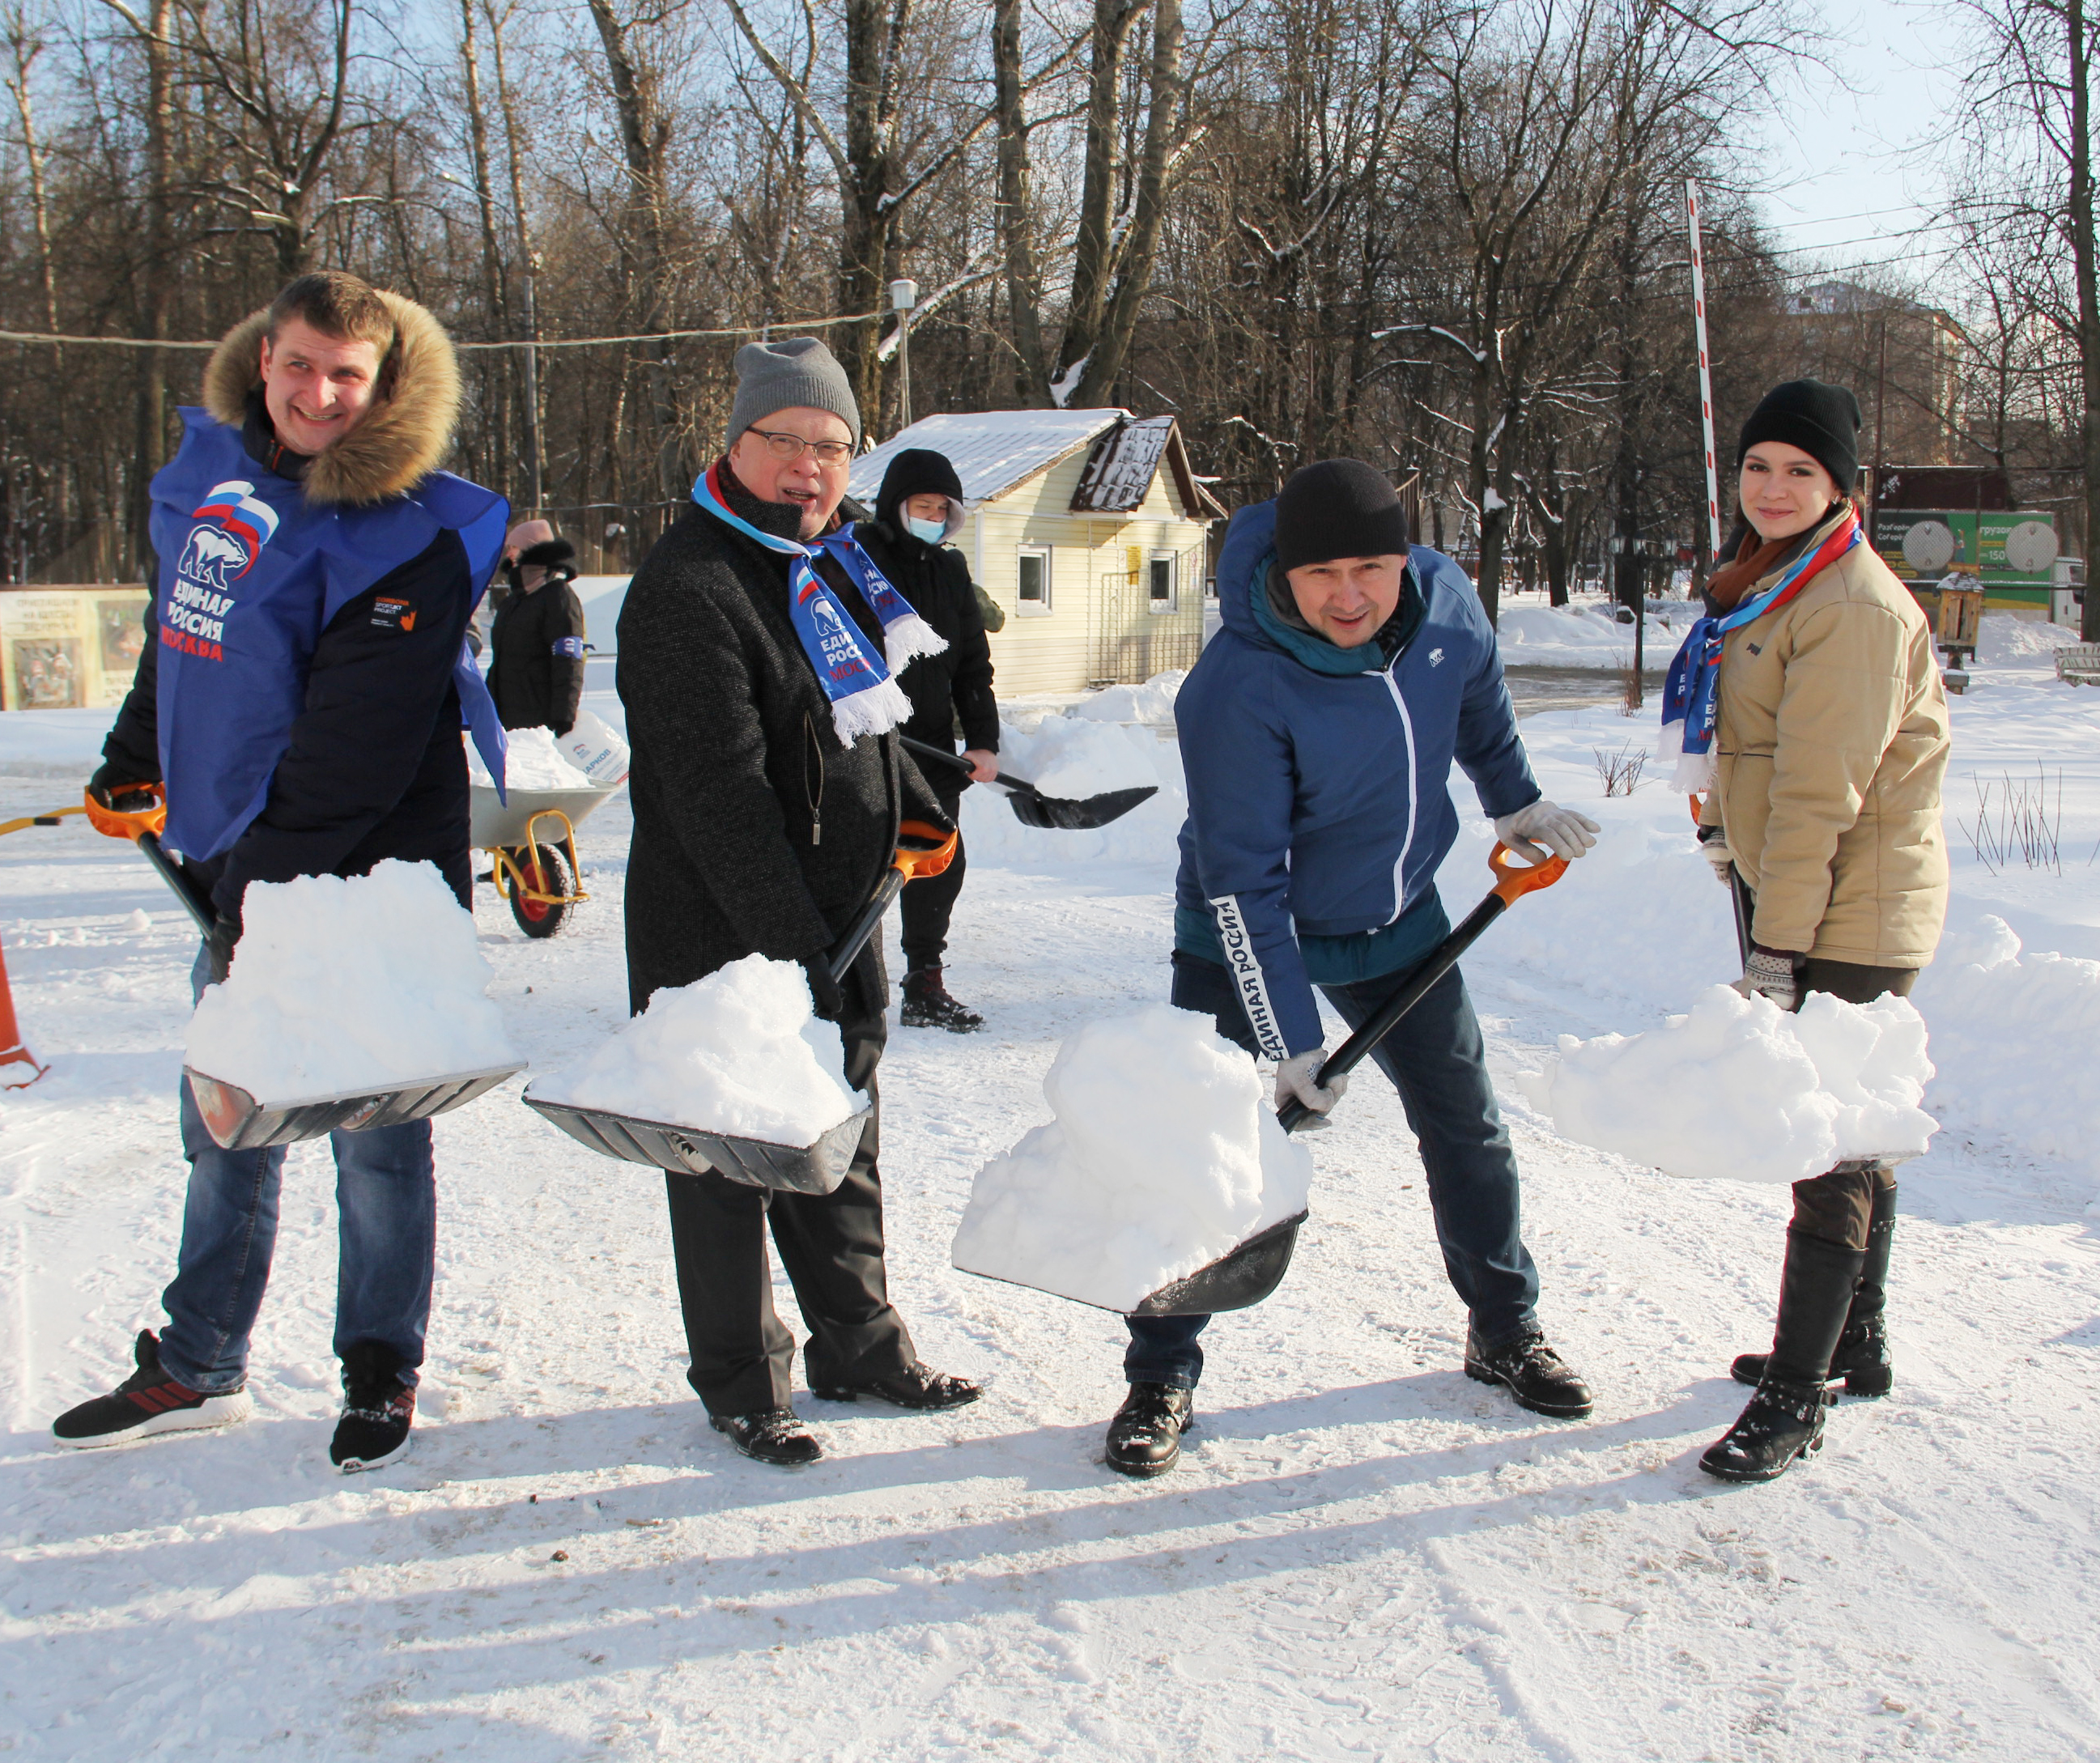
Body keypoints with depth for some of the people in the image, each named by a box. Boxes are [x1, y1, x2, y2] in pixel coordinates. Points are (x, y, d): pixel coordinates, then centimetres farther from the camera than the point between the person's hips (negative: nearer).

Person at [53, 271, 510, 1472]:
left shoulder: (410, 539, -16)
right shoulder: (210, 475, 6)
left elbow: (355, 745, -22)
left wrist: (267, 884, -24)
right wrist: (132, 764, 29)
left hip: (370, 877, -6)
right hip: (241, 866, 7)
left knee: (375, 1140, 4)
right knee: (227, 1133, 15)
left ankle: (382, 1373, 21)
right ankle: (198, 1371, 29)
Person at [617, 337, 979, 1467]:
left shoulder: (825, 565, 8)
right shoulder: (688, 589, -21)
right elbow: (722, 801, -26)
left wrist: (921, 815, 32)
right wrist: (801, 960, -28)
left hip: (835, 922, 9)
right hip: (719, 940, -8)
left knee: (840, 1142, 19)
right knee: (732, 1160, 6)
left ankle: (858, 1346, 35)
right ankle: (742, 1385, 23)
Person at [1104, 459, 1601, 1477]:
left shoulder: (1444, 600, -15)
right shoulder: (1238, 687, -31)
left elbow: (1479, 706, 10)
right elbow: (1243, 880, -28)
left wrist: (1517, 803, 22)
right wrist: (1288, 1040, -26)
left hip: (1398, 920, 5)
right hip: (1249, 937, -5)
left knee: (1466, 1126, 13)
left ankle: (1505, 1332, 34)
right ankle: (1160, 1379, 8)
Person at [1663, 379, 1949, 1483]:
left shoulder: (1853, 603, -18)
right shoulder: (1763, 585, 13)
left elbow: (1820, 793, -22)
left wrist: (1777, 947, -22)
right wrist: (1724, 840, 17)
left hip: (1850, 912, -10)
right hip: (1800, 901, 10)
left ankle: (1796, 1397, 1)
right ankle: (1853, 1347, 31)